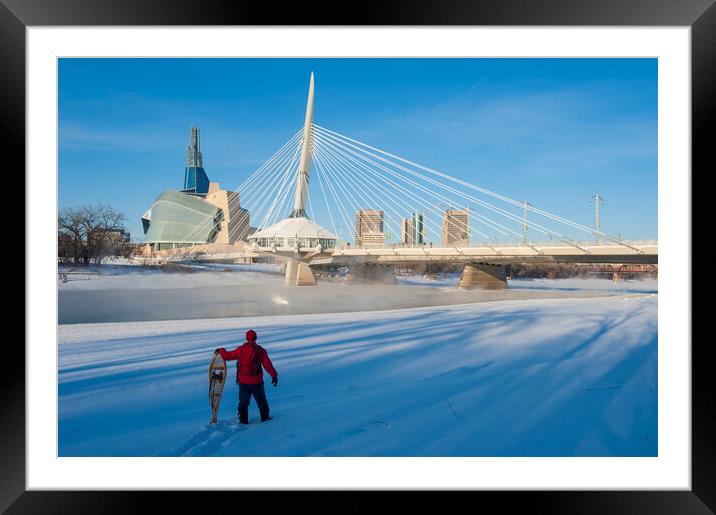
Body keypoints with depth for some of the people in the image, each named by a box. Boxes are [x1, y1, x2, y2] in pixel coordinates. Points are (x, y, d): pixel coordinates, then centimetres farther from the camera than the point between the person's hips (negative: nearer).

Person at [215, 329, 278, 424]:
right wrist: (274, 375, -3)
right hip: (256, 381, -2)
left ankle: (243, 420, 18)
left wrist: (221, 351, 32)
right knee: (261, 400, 14)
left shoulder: (241, 349, 1)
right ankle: (265, 417, 22)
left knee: (243, 401, 15)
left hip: (243, 381, 2)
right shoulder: (260, 350, -6)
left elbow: (228, 355, 13)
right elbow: (267, 364, -8)